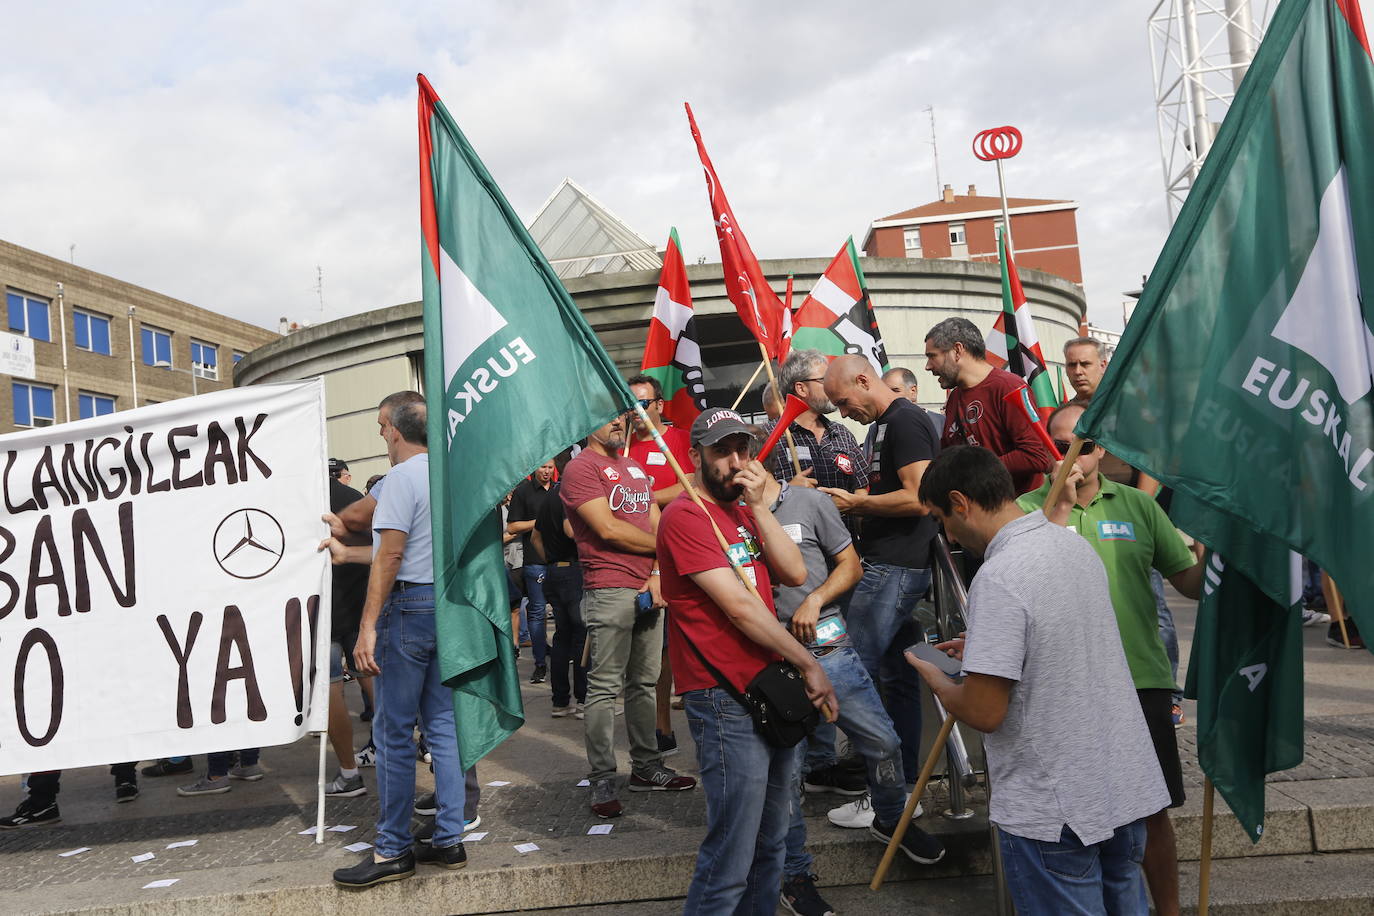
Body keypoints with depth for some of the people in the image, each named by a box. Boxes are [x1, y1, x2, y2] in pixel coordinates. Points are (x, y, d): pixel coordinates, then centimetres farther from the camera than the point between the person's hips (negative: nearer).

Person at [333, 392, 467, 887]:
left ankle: (393, 850, 7)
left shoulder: (402, 478, -11)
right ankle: (449, 839, 16)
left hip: (408, 606, -8)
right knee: (442, 724, 11)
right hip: (449, 604, 8)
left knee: (393, 731, 0)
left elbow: (390, 556, -17)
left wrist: (368, 626, -17)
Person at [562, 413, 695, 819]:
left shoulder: (635, 467, 21)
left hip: (650, 589, 7)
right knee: (604, 688, -4)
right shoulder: (580, 468, -4)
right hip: (609, 591, -7)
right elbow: (607, 529, -13)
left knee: (644, 683, 12)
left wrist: (659, 572, -3)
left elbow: (657, 524, 13)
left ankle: (646, 767, 21)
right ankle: (602, 780, 3)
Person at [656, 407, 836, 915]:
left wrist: (758, 505, -4)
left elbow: (794, 573, 3)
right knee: (730, 861, -5)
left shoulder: (744, 512, 17)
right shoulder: (685, 516, -11)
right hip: (725, 701, -9)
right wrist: (809, 663, -11)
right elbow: (738, 606, -16)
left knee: (769, 846, 18)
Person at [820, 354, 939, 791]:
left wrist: (855, 503, -11)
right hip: (893, 567, 10)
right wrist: (853, 502, 9)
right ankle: (905, 783, 21)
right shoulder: (887, 423, 19)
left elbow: (918, 498, -21)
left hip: (895, 569, -10)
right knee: (897, 677, 13)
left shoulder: (906, 420, -12)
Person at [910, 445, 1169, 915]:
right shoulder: (1077, 546, 3)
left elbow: (983, 712, -23)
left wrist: (936, 680, -4)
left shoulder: (998, 578, -24)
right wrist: (983, 649, 19)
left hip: (1055, 811, -8)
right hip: (1127, 786, 8)